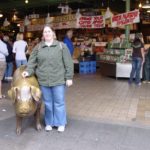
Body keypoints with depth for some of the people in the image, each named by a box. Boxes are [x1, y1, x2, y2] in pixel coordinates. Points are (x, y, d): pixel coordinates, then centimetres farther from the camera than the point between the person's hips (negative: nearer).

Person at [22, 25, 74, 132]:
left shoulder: (61, 46, 1)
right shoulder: (38, 47, 8)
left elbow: (68, 63, -2)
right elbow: (32, 62, 8)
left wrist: (69, 77, -6)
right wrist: (28, 71, -10)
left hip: (59, 80, -2)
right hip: (43, 80, 2)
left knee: (59, 102, 6)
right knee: (48, 102, 13)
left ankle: (61, 123, 23)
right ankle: (49, 123, 29)